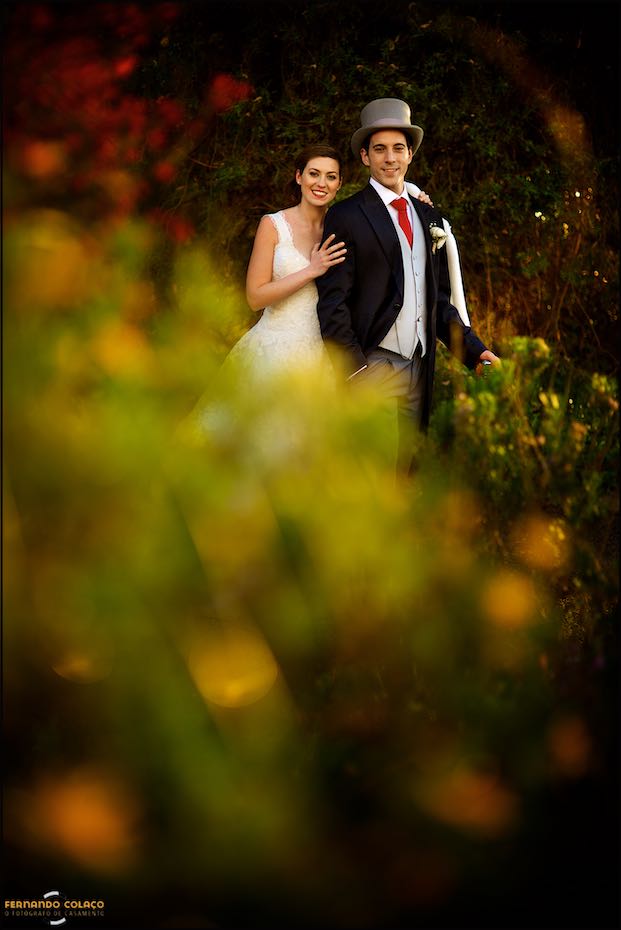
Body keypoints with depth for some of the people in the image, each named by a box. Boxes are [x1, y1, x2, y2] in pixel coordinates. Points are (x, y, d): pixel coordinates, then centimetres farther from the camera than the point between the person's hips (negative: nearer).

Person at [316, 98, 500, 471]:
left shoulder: (429, 216, 14)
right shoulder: (347, 217, -5)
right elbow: (332, 303, -9)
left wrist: (473, 349, 8)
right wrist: (354, 371, -15)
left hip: (420, 369, 6)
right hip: (372, 369, -6)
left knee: (404, 469, 12)